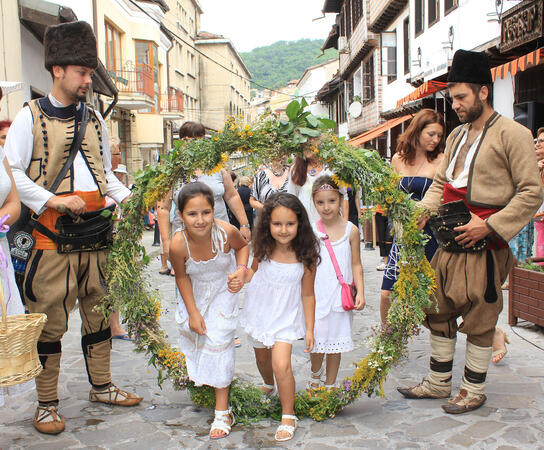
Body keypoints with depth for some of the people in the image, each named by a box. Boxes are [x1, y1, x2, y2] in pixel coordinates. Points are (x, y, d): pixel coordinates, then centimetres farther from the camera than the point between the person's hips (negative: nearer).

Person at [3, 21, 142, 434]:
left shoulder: (94, 118, 15)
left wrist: (127, 198, 3)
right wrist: (54, 200, -17)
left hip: (97, 233, 5)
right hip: (53, 234, -5)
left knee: (99, 311, 13)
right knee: (50, 319, 0)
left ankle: (101, 386, 29)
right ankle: (47, 404, 12)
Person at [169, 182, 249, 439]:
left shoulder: (226, 232, -33)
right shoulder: (178, 245, -32)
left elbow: (243, 246, -6)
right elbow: (182, 277, -12)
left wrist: (241, 269, -24)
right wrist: (193, 312, -10)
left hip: (223, 290, -2)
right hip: (196, 292, 2)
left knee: (217, 340, -9)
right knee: (190, 329, 19)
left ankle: (222, 413, 0)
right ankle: (198, 375, 57)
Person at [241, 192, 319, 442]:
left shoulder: (306, 255, -18)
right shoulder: (264, 248, -13)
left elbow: (307, 295, -9)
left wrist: (309, 329, -5)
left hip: (285, 316, -3)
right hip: (259, 310, 4)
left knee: (281, 365, -15)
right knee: (262, 357, 24)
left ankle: (288, 415, 7)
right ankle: (268, 387, 58)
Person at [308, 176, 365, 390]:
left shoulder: (351, 230, -2)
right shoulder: (311, 230, -2)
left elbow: (356, 265, 3)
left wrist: (360, 292, -5)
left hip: (341, 294, 0)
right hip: (317, 294, 0)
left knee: (336, 341, 9)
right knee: (317, 338, 0)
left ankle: (330, 385, 25)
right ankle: (315, 374, 30)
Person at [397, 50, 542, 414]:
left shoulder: (512, 134, -8)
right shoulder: (457, 136, 15)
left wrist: (489, 225, -18)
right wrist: (424, 212, 2)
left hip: (485, 246, -7)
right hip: (451, 241, 7)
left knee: (479, 320, 4)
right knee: (439, 313, 13)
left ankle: (474, 390, 21)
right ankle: (438, 383, 28)